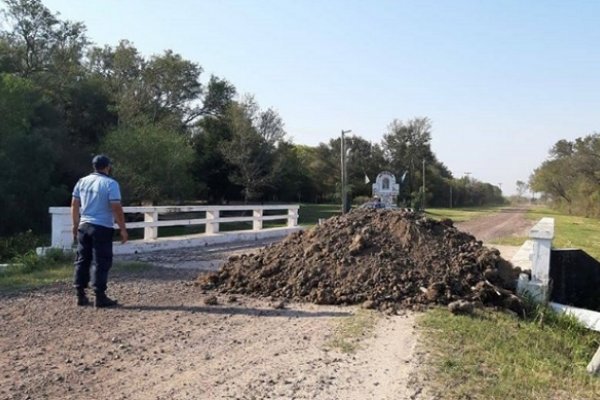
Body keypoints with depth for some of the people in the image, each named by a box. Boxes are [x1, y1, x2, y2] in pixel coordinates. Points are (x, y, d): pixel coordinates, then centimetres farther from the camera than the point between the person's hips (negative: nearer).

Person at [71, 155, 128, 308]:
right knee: (101, 262, -1)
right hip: (102, 228, -6)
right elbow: (116, 208, -15)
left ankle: (80, 295, 16)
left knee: (82, 260, 12)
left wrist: (75, 225, 20)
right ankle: (100, 297, 1)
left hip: (84, 226, 6)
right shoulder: (110, 183, -11)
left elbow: (74, 205, 11)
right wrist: (123, 229, -8)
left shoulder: (82, 181, 8)